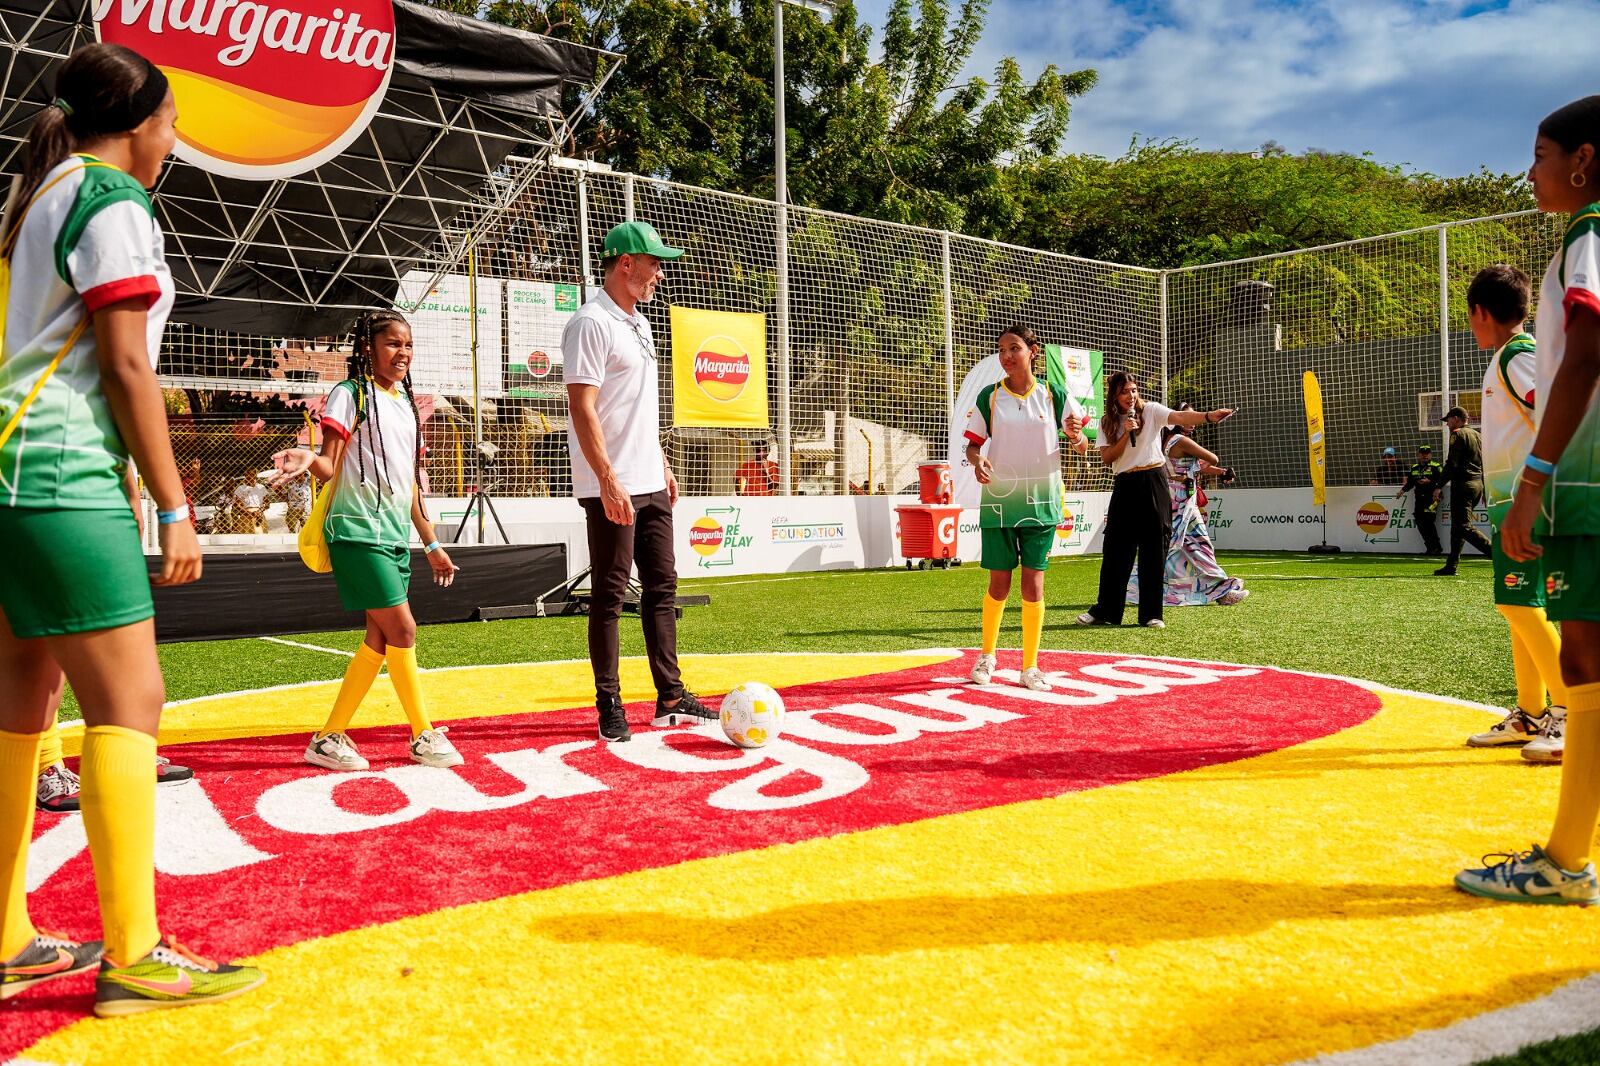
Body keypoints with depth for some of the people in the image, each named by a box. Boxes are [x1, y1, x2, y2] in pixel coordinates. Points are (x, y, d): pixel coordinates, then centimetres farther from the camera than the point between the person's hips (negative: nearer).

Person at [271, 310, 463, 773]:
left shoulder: (406, 405, 17)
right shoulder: (350, 395, -3)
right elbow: (330, 468, -8)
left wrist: (431, 544, 20)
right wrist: (309, 459, -32)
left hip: (396, 537, 8)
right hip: (359, 531, -8)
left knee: (380, 640, 6)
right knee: (403, 630, -9)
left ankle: (330, 738, 15)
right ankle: (424, 735, 5)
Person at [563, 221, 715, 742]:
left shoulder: (639, 323, 17)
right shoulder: (591, 323, -12)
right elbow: (582, 409, -18)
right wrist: (609, 480, -24)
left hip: (650, 483, 9)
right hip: (613, 488, -9)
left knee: (662, 587, 11)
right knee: (609, 595, -1)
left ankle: (670, 697, 19)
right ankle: (609, 705, 9)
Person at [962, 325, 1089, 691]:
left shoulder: (1055, 396, 1)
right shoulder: (989, 397, 1)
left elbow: (1082, 448, 6)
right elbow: (973, 443, 4)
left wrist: (1076, 435, -17)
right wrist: (976, 460, -18)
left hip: (1041, 502, 0)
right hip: (998, 500, 0)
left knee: (1033, 586, 0)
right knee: (999, 586, 3)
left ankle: (1030, 667, 10)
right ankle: (987, 655, 26)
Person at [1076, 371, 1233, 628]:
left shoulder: (1150, 410, 1)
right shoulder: (1107, 423, 9)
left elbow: (1179, 417, -17)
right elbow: (1108, 458, -1)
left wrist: (1209, 416, -34)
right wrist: (1126, 434, -12)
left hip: (1153, 483, -2)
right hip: (1124, 486, 2)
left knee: (1154, 549, 0)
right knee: (1116, 550, 4)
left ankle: (1151, 613, 6)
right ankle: (1106, 610, 13)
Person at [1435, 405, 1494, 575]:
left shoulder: (1458, 434, -7)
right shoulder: (1477, 435, 19)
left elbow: (1452, 464, -15)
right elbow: (1484, 464, 19)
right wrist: (1484, 489, 21)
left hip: (1463, 485, -9)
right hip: (1478, 484, 9)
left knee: (1464, 527, -13)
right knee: (1457, 525, 14)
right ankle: (1451, 565, 15)